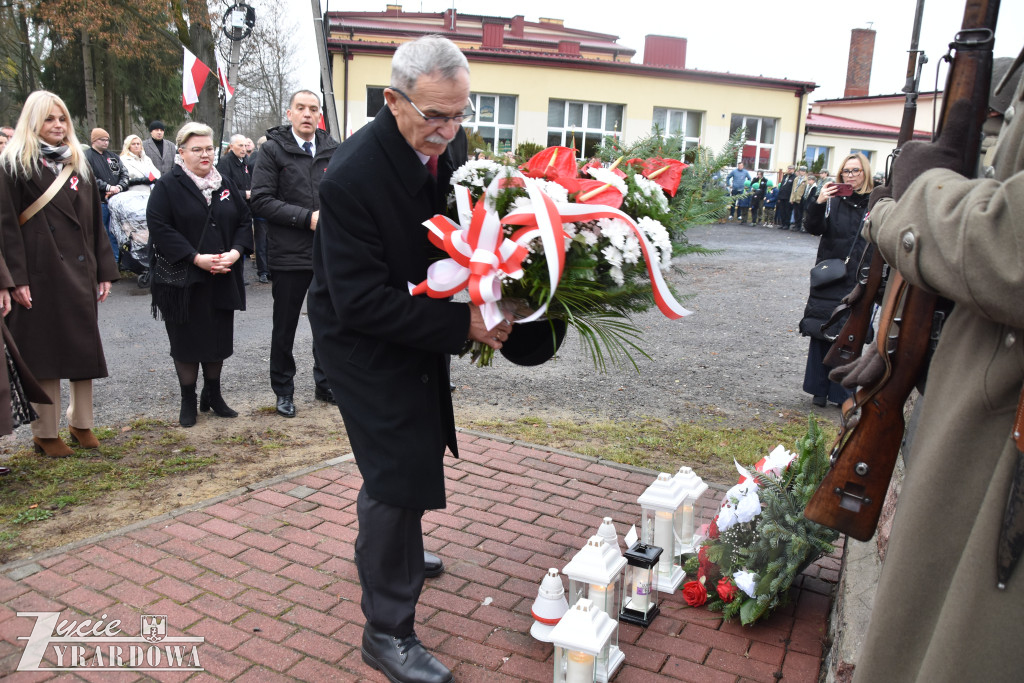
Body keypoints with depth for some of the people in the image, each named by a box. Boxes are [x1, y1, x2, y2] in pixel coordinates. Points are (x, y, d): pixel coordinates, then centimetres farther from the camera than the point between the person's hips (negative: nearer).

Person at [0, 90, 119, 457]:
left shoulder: (79, 165, 13)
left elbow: (96, 222, 12)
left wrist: (104, 271, 7)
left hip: (80, 270, 5)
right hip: (40, 272, -5)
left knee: (85, 345, 8)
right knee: (44, 349, 2)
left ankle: (81, 423, 21)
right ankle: (45, 432, 12)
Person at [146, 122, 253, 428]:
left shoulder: (226, 185, 11)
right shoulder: (168, 186, -5)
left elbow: (244, 222, 10)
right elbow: (159, 227, -13)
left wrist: (235, 252, -9)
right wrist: (196, 258, -20)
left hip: (222, 280, 5)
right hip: (183, 280, -4)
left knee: (218, 338, 10)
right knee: (187, 340, 4)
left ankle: (213, 394, 26)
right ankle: (188, 400, 17)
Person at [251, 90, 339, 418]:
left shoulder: (333, 150, 7)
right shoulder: (273, 149, -5)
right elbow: (261, 200, -11)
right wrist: (307, 218, -18)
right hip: (289, 255, -3)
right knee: (285, 327, 9)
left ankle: (325, 383, 31)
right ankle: (283, 391, 24)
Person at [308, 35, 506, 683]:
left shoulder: (450, 143, -10)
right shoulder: (353, 176, -32)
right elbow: (360, 301, -31)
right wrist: (461, 322, -34)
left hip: (421, 324, 8)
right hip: (365, 338, -8)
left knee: (414, 450, 24)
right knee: (399, 467, -6)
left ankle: (394, 551, 51)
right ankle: (388, 631, 12)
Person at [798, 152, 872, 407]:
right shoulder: (833, 199, 2)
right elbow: (813, 228, -7)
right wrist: (818, 203, -23)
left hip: (859, 282, -1)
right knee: (822, 334, 4)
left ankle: (843, 394, 13)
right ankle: (820, 389, 16)